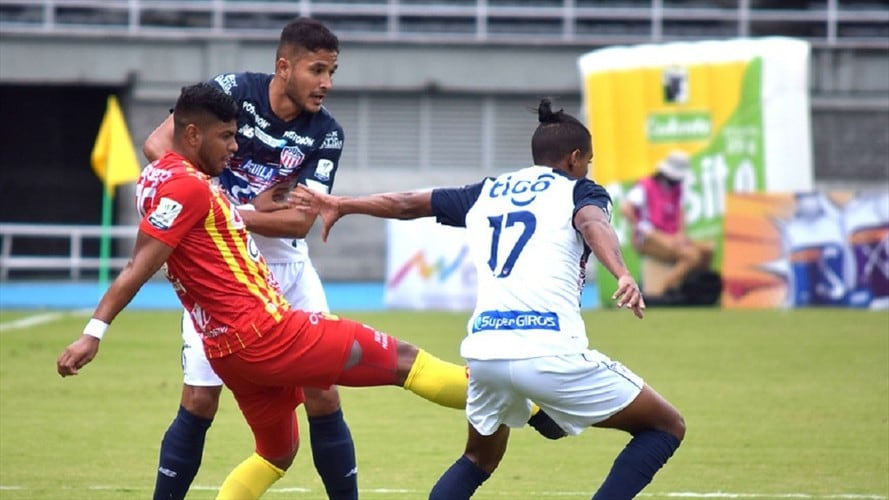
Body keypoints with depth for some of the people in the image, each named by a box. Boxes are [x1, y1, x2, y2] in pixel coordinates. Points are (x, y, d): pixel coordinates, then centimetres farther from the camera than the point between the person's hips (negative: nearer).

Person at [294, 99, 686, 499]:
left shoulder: (486, 193, 25)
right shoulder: (579, 191, 10)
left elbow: (408, 204, 35)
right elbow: (593, 224, -13)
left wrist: (340, 205, 51)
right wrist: (623, 275, -32)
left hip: (484, 351, 5)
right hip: (550, 351, -5)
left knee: (479, 460, 31)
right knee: (667, 428, 9)